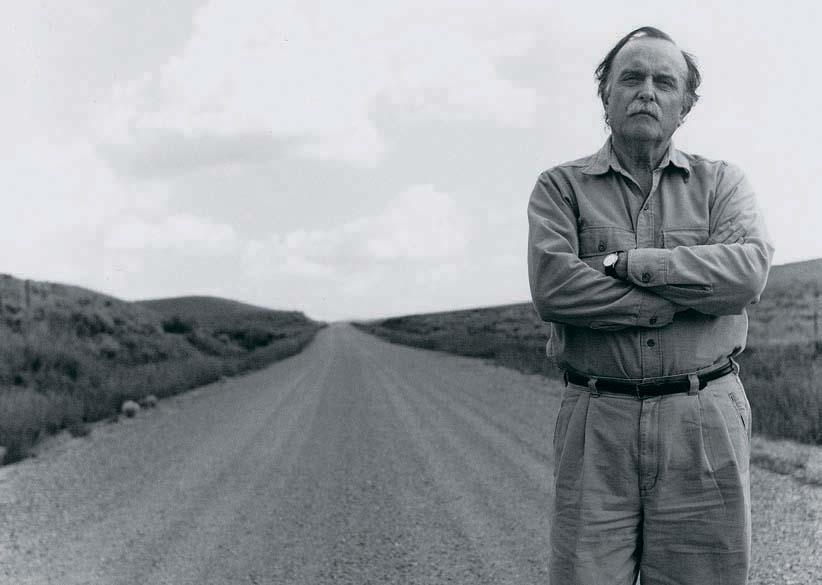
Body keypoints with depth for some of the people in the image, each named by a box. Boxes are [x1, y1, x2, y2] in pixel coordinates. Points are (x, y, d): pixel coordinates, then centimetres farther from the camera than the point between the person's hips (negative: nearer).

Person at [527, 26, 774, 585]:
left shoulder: (721, 182, 11)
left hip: (706, 420, 1)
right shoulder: (560, 187, 7)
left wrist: (625, 262, -11)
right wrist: (688, 299, -10)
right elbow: (552, 287, -11)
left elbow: (748, 270, -10)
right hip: (597, 426, -1)